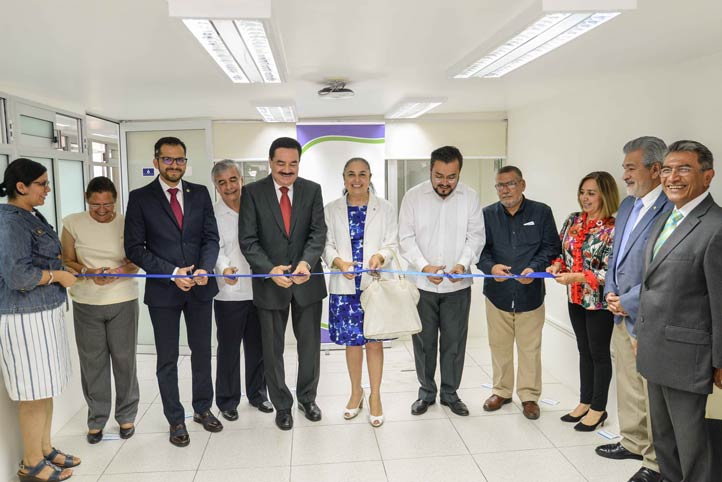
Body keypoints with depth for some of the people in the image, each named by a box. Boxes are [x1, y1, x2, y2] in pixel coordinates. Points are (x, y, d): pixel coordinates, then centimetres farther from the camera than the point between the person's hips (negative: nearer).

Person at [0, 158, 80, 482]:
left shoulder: (31, 216, 10)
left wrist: (72, 270, 8)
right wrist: (58, 276, -12)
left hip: (45, 312, 9)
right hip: (26, 318, -9)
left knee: (45, 388, 17)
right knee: (33, 393, 2)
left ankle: (44, 449, 31)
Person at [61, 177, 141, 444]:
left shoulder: (127, 224, -2)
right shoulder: (72, 223, -2)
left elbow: (135, 262, 3)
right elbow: (67, 260, 3)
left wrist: (119, 272, -18)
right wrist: (88, 273, -16)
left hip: (123, 302, 0)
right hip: (86, 304, 1)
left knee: (125, 360, 7)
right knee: (92, 362, 8)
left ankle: (126, 416, 25)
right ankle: (96, 419, 26)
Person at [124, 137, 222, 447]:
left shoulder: (200, 193, 4)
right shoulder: (140, 198, -3)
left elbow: (211, 237, 2)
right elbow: (134, 247, -7)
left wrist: (204, 270, -16)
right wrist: (172, 273, -16)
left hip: (200, 287, 2)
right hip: (162, 290, -2)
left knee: (202, 352, 15)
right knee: (167, 359, 9)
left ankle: (203, 409, 33)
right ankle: (175, 419, 25)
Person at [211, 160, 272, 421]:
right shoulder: (211, 213, -4)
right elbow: (215, 248, -14)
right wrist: (225, 269, -33)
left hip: (258, 290, 3)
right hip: (228, 293, -3)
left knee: (257, 346, 14)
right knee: (228, 348, 7)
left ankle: (257, 394, 32)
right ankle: (227, 401, 24)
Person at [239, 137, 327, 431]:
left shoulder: (312, 190, -1)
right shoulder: (252, 192, -7)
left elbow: (318, 232, -9)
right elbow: (247, 240, -11)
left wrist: (306, 262, -28)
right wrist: (270, 269, -26)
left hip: (307, 280, 1)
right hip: (270, 282, -1)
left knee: (310, 345, 15)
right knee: (273, 349, 12)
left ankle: (307, 398, 38)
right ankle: (282, 405, 32)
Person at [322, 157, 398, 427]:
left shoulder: (385, 209, 4)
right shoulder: (331, 210, 5)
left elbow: (392, 243, 2)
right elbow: (327, 245, 4)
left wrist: (380, 256, -19)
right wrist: (339, 262, -16)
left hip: (375, 284, -1)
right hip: (345, 286, 1)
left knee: (374, 341, 4)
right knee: (352, 342, 10)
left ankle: (375, 397, 21)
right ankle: (356, 392, 30)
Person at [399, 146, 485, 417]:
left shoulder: (470, 197, -1)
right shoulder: (414, 196, -3)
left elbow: (476, 236, -1)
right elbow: (406, 238, -5)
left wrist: (463, 264, -18)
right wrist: (424, 266, -19)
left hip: (457, 285, 1)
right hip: (422, 284, 0)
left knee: (454, 342, 9)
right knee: (424, 341, 10)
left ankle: (450, 393, 27)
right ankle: (426, 392, 28)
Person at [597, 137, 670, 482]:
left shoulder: (672, 210, -18)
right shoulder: (628, 205, 10)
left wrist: (627, 303, -15)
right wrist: (610, 292, 4)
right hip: (622, 314, 8)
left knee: (653, 393, 5)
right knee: (627, 385, 20)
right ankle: (633, 443, 38)